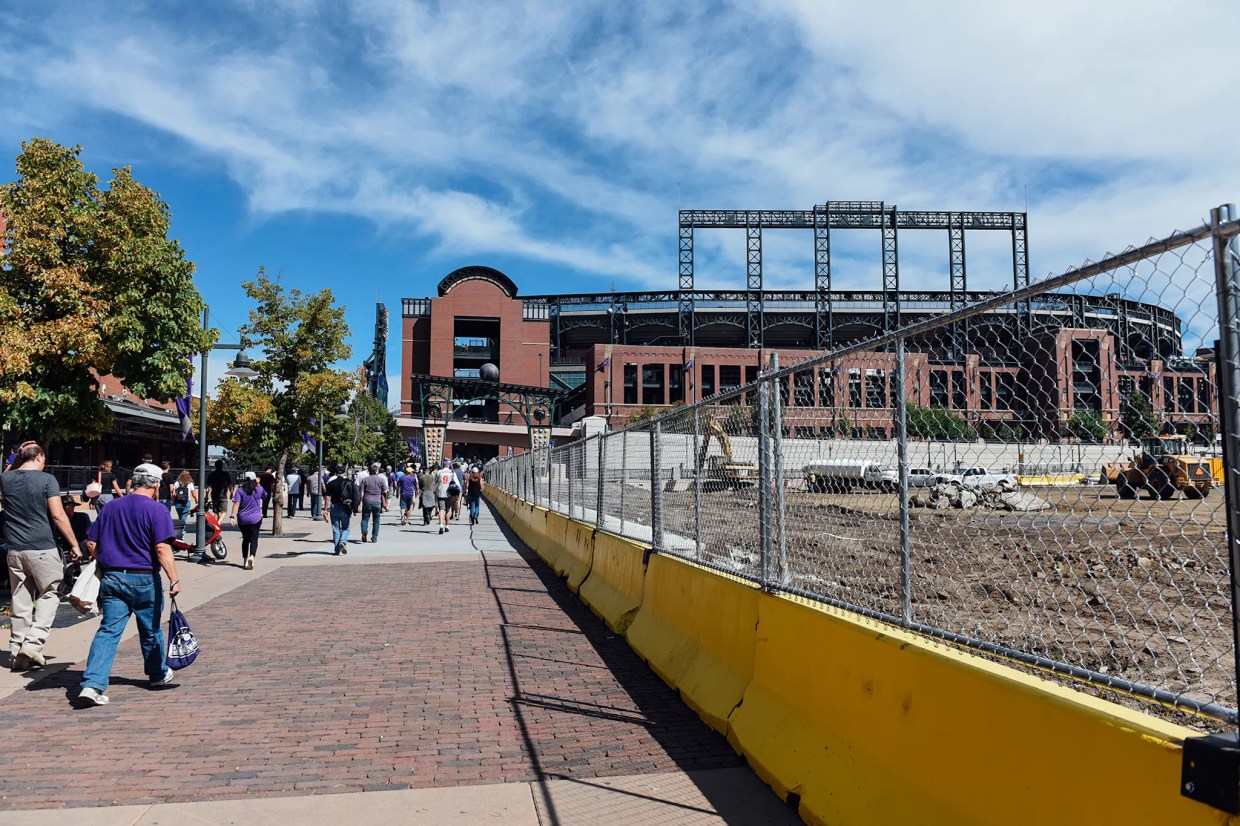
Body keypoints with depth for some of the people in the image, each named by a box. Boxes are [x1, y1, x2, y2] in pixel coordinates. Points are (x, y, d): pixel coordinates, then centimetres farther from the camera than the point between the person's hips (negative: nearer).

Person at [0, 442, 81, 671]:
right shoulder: (46, 479, -8)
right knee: (49, 595, 7)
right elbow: (57, 515, -12)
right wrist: (74, 544, -6)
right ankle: (32, 644, -7)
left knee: (20, 601, 11)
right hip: (42, 548, -5)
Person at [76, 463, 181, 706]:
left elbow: (91, 544, 13)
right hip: (144, 579, -4)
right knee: (150, 630, 13)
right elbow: (162, 548, -19)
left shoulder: (110, 508, 9)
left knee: (108, 631, 1)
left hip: (111, 578, 4)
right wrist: (174, 579, -19)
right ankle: (158, 675, 31)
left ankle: (92, 684, -12)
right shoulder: (157, 510, -10)